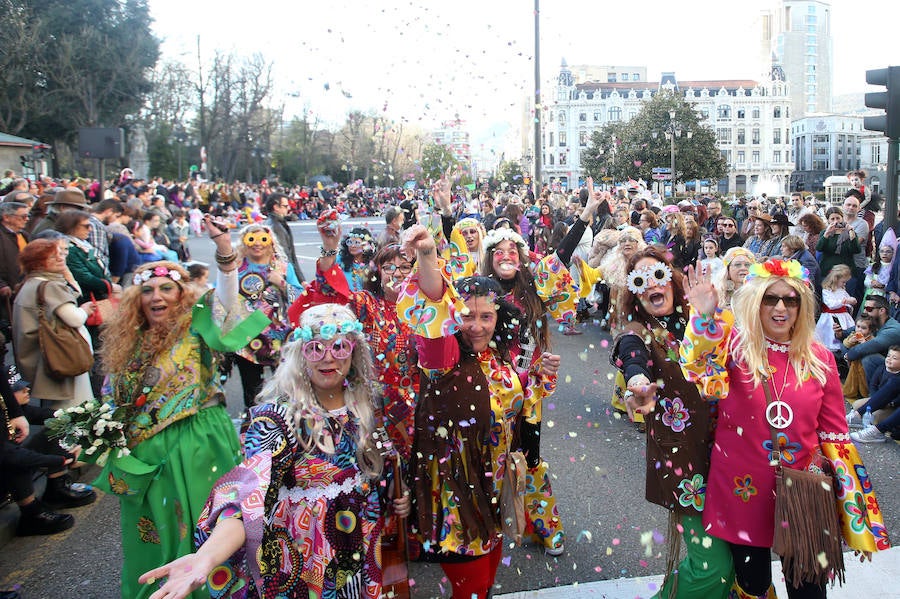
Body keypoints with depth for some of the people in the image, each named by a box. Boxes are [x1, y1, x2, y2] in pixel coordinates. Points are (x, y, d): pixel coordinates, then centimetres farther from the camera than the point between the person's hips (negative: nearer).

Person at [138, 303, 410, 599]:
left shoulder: (367, 409, -2)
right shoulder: (276, 416, -18)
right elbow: (251, 495, -31)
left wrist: (398, 497, -5)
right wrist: (207, 556, -46)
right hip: (302, 570, -4)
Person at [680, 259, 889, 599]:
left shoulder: (819, 359, 1)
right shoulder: (734, 345, -6)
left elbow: (835, 435, 5)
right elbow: (706, 379, -29)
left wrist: (858, 520, 5)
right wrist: (705, 318, -43)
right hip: (742, 491, -1)